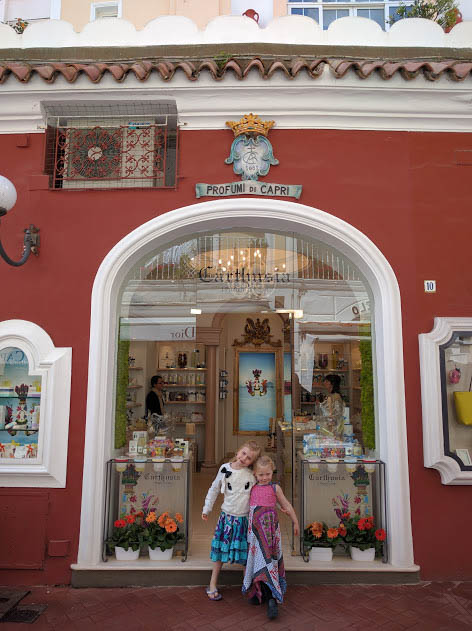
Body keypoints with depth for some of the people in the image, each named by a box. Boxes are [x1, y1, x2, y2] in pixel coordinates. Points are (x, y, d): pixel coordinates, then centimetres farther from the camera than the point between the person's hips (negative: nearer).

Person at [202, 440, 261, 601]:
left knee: (246, 553, 8)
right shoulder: (225, 469, -7)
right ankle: (212, 585, 27)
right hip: (227, 516, 1)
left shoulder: (253, 474, -9)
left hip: (245, 518, 0)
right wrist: (206, 509, 12)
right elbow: (214, 489, 6)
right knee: (220, 550, 10)